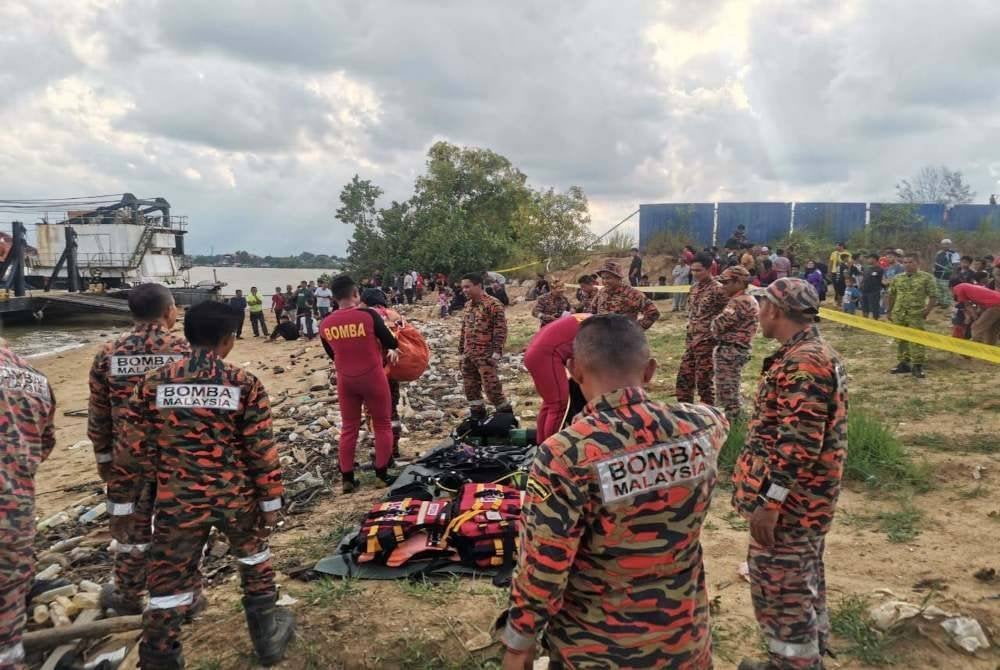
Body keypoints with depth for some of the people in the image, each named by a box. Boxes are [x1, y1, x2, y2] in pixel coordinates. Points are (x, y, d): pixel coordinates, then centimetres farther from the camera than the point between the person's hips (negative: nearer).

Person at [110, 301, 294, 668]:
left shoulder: (153, 383, -2)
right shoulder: (245, 384, -7)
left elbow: (131, 451, 0)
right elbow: (262, 450, -6)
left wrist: (120, 506, 10)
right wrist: (271, 503, 3)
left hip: (178, 502, 0)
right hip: (236, 498, 0)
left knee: (169, 585, 10)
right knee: (254, 558, 24)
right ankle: (268, 635, 38)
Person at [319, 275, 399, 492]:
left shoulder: (325, 325, -3)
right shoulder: (368, 315, -16)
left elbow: (332, 355, 11)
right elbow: (391, 343, -5)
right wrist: (393, 352, 18)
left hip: (345, 380, 4)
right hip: (372, 377, -3)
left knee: (349, 428, 15)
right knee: (382, 425, 12)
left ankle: (347, 479, 18)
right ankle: (381, 475, 15)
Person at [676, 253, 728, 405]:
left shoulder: (718, 289, -14)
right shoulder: (694, 287, 11)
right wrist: (689, 333, 16)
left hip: (707, 341, -8)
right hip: (691, 340, 8)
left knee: (704, 380, -1)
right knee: (684, 377, 12)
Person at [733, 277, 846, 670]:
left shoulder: (802, 364, -23)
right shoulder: (816, 355, 11)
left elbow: (798, 445, -28)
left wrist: (767, 503, -23)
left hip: (788, 502, -10)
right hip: (805, 500, 10)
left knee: (779, 587, 2)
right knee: (801, 582, 22)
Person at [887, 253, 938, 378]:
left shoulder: (927, 277, -4)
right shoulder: (897, 278, 9)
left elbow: (933, 297, -4)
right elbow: (892, 296, 17)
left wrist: (926, 311, -10)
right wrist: (890, 311, 15)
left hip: (916, 315, -5)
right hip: (898, 315, 5)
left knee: (916, 340, -5)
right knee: (900, 340, 10)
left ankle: (917, 366, 1)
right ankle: (903, 363, 20)